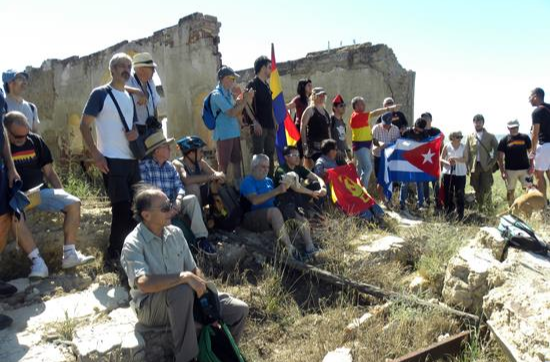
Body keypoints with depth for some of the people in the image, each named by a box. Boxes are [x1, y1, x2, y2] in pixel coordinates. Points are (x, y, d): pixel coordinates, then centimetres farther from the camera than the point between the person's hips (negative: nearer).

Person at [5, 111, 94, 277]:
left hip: (39, 191, 4)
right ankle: (37, 261, -33)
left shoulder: (35, 141, 6)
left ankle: (69, 254, -16)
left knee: (73, 203, -17)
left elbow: (49, 171, 10)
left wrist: (62, 194, 0)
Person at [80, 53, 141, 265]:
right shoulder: (100, 94, -4)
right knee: (122, 209, -7)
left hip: (132, 160, 7)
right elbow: (84, 125, -7)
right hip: (112, 161, -7)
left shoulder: (129, 97, 16)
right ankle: (112, 256, 9)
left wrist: (136, 131, -1)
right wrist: (96, 154, -15)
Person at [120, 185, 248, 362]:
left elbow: (194, 270, 5)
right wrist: (185, 276, -34)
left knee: (239, 310, -5)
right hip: (150, 307, -6)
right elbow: (144, 283, -34)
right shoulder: (133, 243, -18)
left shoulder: (175, 233, 1)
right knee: (182, 290, -39)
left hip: (182, 300, 6)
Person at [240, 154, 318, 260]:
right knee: (274, 211, -36)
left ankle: (309, 247, -21)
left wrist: (283, 188, -1)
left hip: (271, 215, 8)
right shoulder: (248, 181, -3)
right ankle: (290, 250, -41)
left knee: (300, 217, -7)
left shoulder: (269, 180, 20)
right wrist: (276, 191, -23)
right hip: (252, 218, -8)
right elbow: (255, 200, -21)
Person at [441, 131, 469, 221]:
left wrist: (455, 159, -23)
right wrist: (448, 162, -17)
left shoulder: (464, 147, 2)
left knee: (459, 194, 0)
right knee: (448, 194, 3)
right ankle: (448, 213, 16)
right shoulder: (447, 146, 1)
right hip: (448, 173, 0)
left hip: (460, 174, 0)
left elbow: (466, 159, -9)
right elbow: (441, 159, 2)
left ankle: (460, 215, 6)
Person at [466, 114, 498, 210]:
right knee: (477, 190, 7)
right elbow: (467, 153, 8)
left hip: (486, 166, -2)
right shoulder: (470, 137, 8)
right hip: (474, 166, 2)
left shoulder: (490, 136, 4)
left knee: (486, 188, -7)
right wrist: (468, 166, 1)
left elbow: (497, 150, 5)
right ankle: (480, 207, 18)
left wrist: (493, 162, -4)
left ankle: (488, 206, 8)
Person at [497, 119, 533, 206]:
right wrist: (502, 172, -8)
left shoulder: (525, 138, 6)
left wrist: (531, 166, -3)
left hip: (524, 169, 1)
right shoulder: (504, 140, 1)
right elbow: (500, 158, 0)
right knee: (510, 191, 7)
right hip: (510, 170, 0)